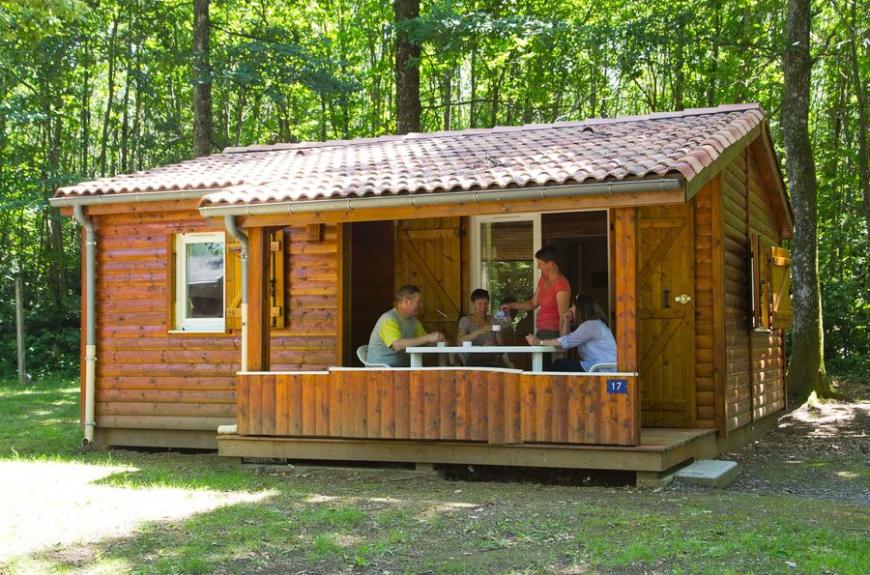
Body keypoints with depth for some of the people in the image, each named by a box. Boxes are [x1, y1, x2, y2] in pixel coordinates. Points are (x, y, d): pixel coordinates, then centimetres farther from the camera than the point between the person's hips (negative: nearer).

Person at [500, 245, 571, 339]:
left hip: (552, 333, -8)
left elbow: (564, 318, -17)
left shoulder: (561, 285, -15)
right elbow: (533, 303, 20)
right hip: (541, 331, 8)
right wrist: (512, 305, 8)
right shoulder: (544, 279, 10)